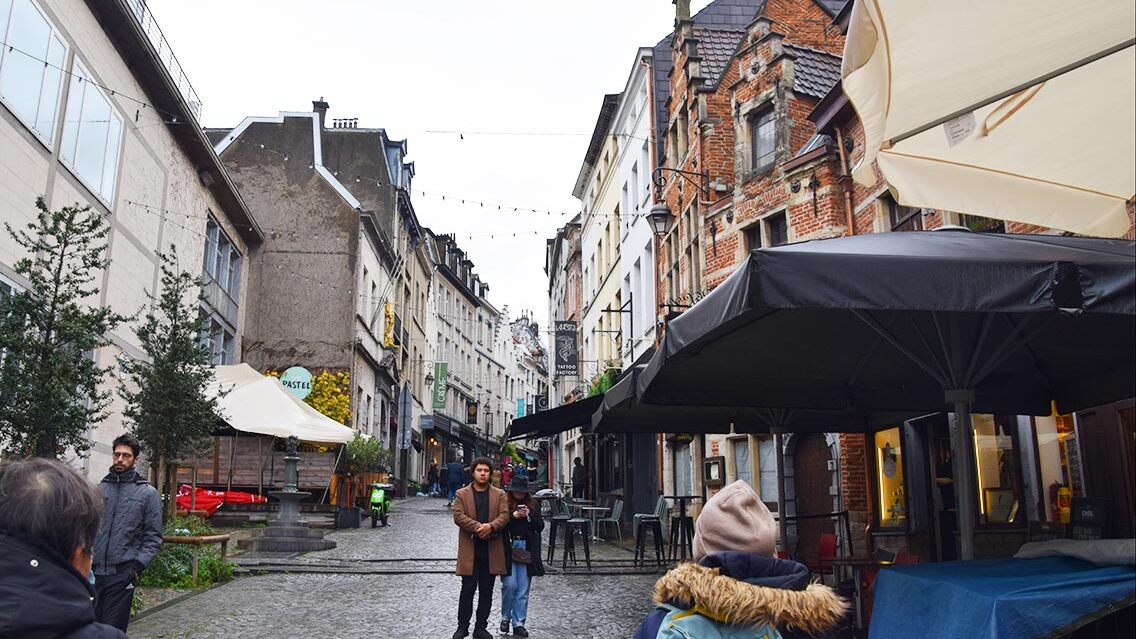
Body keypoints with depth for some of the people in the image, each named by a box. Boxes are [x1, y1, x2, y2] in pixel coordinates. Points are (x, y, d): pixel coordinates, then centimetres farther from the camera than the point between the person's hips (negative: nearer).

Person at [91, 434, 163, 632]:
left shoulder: (148, 493, 0)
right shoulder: (100, 488, 10)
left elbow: (153, 537, -1)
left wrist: (138, 566, -11)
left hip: (121, 574, -3)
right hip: (93, 571, 3)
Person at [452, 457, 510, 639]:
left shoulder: (500, 495, 9)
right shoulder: (461, 494, 5)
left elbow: (504, 516, -2)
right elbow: (458, 516, -7)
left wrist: (491, 526, -21)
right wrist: (478, 527, -19)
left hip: (492, 549, 2)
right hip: (469, 549, -2)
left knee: (486, 591, 8)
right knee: (468, 589, 1)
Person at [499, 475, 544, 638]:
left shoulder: (533, 507, 11)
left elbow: (540, 527, 5)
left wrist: (529, 516, -9)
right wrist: (513, 516, -18)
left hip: (527, 552, 3)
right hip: (508, 550, -3)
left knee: (523, 589, 4)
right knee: (509, 585, -7)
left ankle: (519, 623, 12)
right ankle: (505, 617, 16)